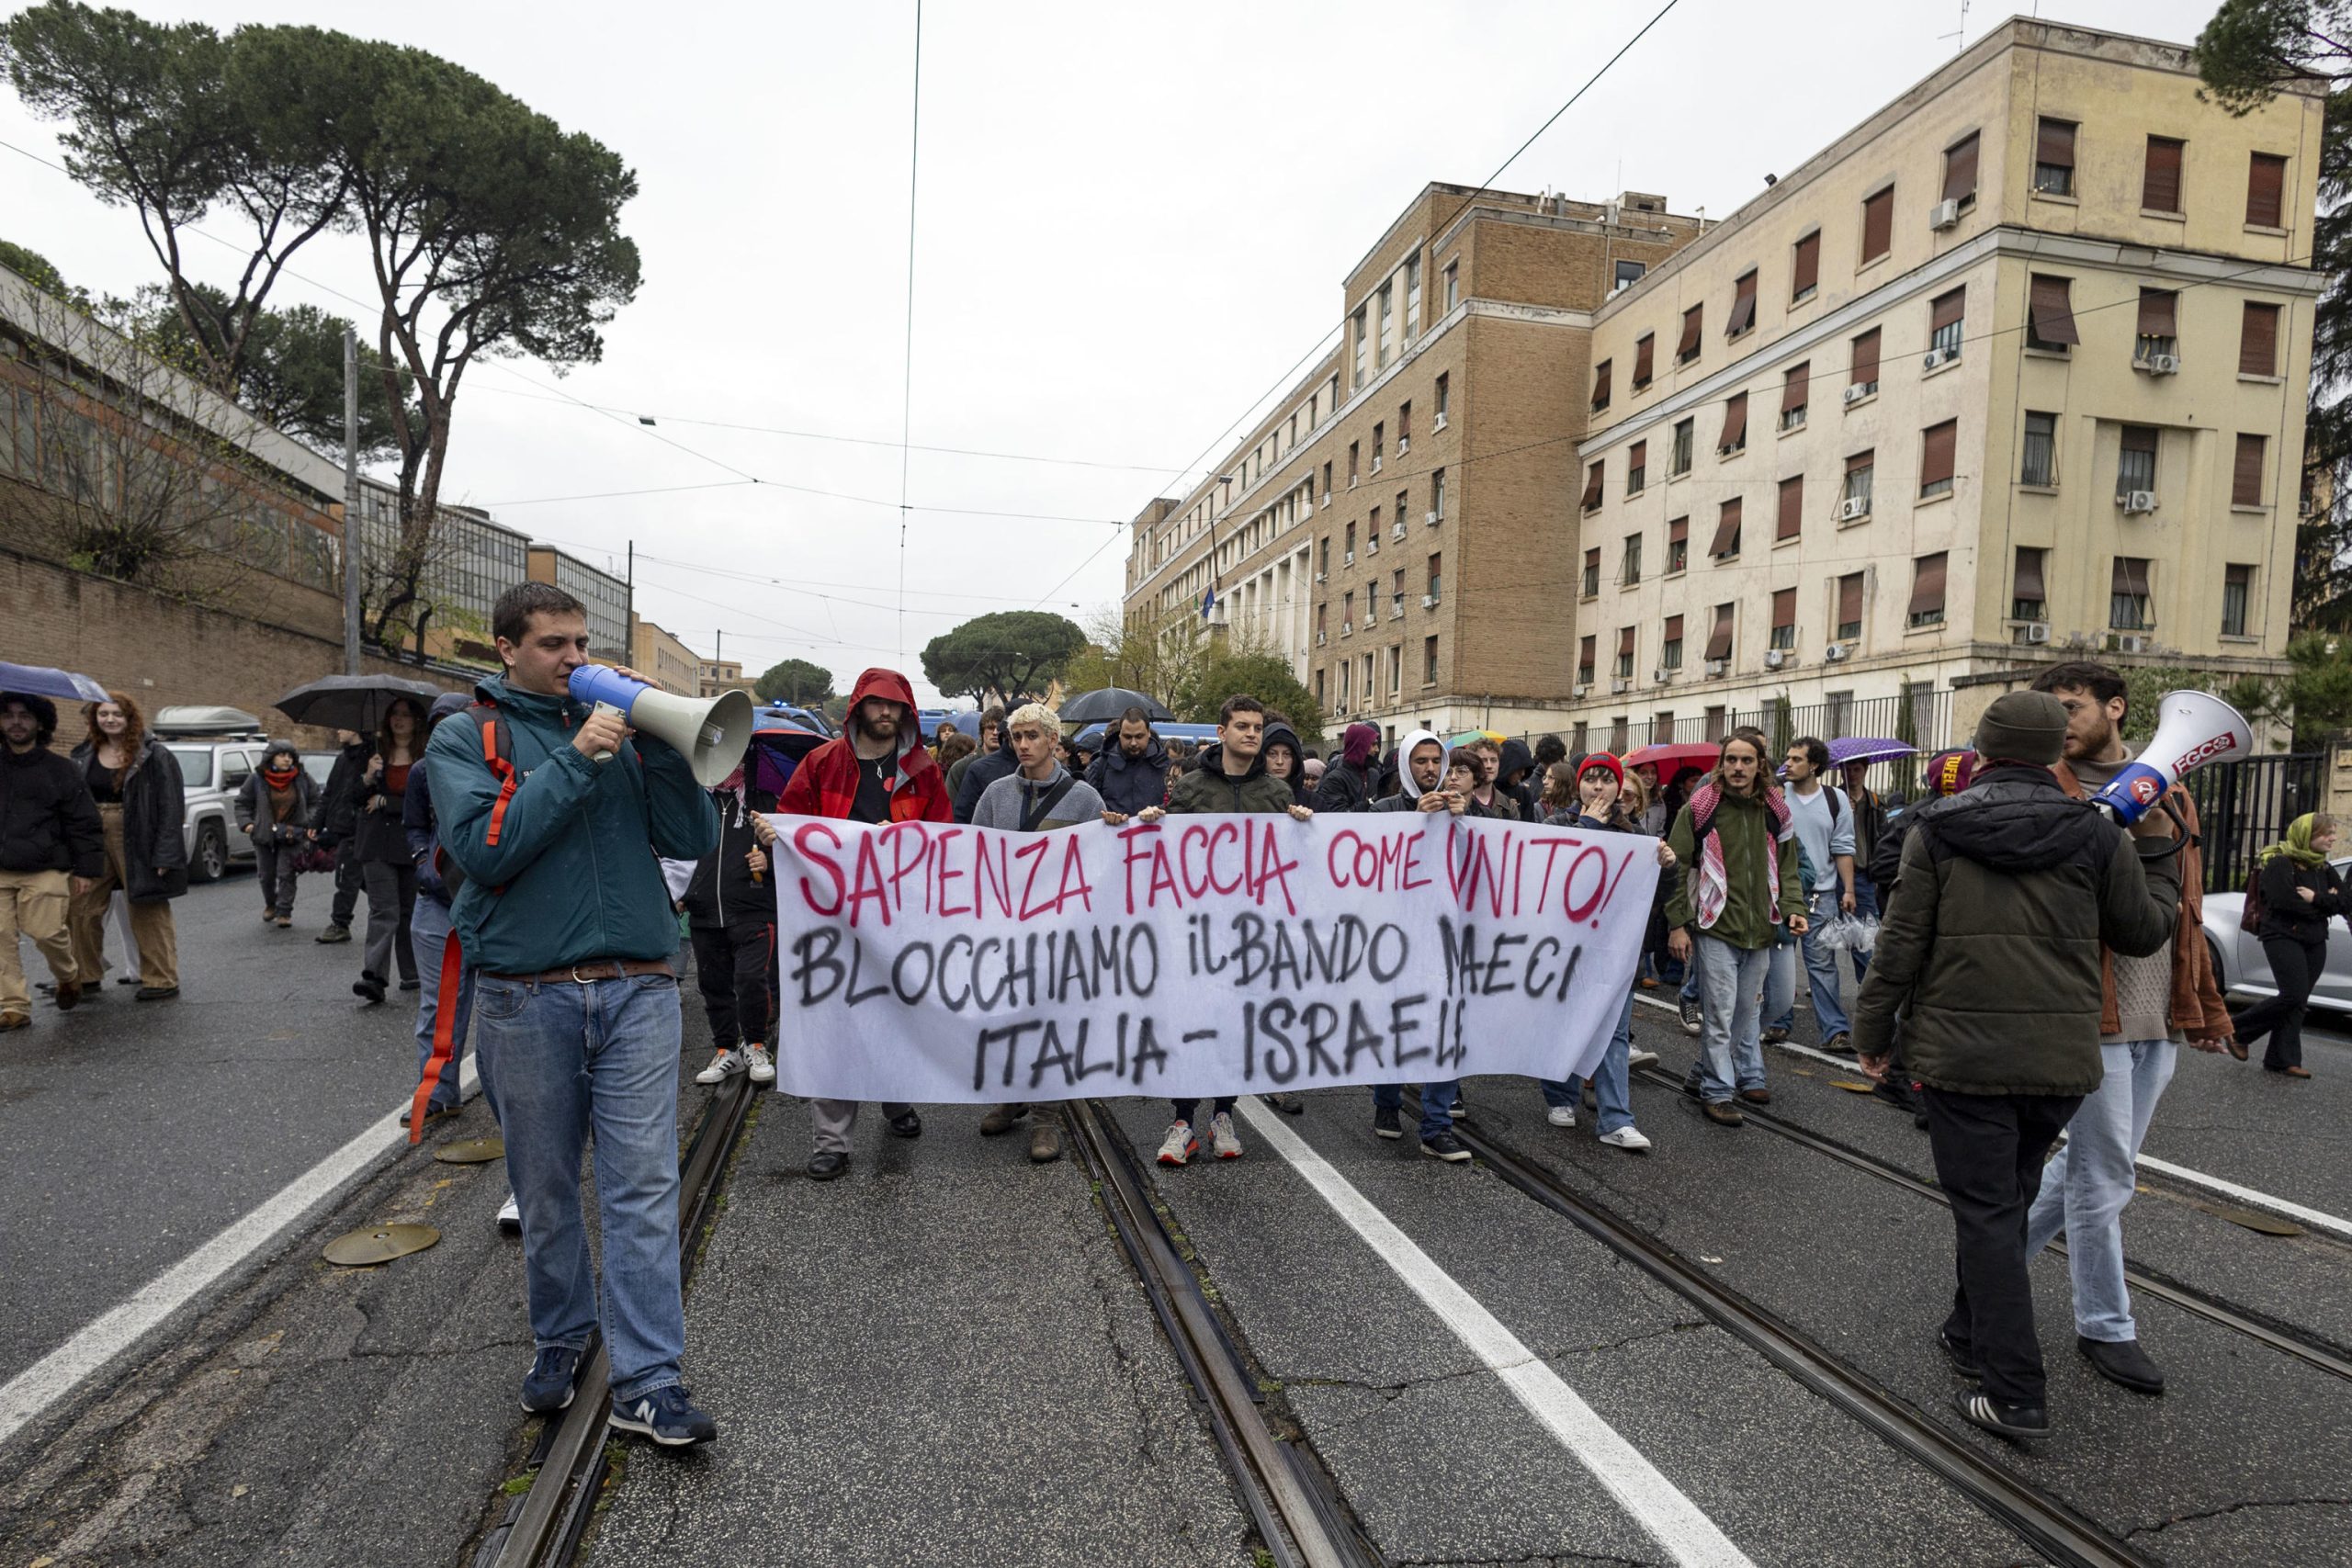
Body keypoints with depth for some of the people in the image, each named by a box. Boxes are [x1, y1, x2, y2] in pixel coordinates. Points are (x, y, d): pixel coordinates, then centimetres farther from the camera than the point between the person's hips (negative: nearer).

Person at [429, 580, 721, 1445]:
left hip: (637, 988, 1)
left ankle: (645, 1380, 4)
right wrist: (575, 761, -16)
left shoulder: (620, 728, 10)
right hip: (525, 995, -1)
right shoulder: (465, 738, 5)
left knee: (643, 1184, -2)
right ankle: (561, 1336, 35)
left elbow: (694, 838, 2)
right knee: (545, 1188, 13)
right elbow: (483, 849, -12)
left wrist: (655, 740, -9)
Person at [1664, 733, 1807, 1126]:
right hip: (1715, 929, -4)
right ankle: (1716, 1092, 8)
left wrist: (1793, 907, 0)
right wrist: (1677, 924, -10)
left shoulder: (1775, 811, 7)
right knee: (1720, 1015, -3)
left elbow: (1786, 868, 16)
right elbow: (1677, 867, -5)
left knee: (1746, 1010, 16)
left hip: (1759, 930, 4)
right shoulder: (1700, 809, -6)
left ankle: (1748, 1076, 33)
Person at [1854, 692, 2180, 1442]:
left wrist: (1873, 1029, 4)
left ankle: (2014, 1393, 0)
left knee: (1986, 1211, 1)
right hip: (2062, 1058, 4)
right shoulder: (2096, 836, 1)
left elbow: (1900, 943, -7)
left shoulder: (1937, 830, -6)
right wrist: (2160, 851, 25)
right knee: (2009, 1201, 20)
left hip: (1961, 1051, -3)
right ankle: (1972, 1337, 35)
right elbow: (2146, 932, 11)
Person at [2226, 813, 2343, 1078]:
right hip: (2283, 937, -7)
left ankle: (2282, 1059, 8)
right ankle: (2239, 1032, 1)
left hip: (2315, 941, 7)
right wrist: (2324, 904, -7)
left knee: (2298, 1002, 5)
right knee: (2293, 996, -17)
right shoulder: (2280, 863, -10)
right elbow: (2285, 901, -21)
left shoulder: (2323, 868, 13)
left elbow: (2342, 901, 3)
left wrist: (2314, 899, -15)